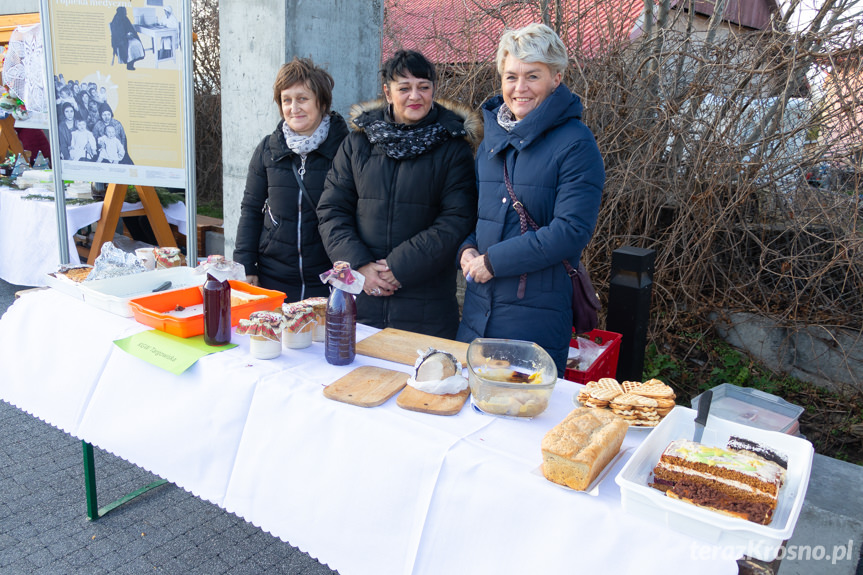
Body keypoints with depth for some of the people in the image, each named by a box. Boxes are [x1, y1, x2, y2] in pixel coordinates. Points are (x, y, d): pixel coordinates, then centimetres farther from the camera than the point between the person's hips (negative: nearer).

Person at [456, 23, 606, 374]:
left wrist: (494, 260, -18)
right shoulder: (493, 135, 10)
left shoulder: (576, 144, -11)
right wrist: (467, 249, -3)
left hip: (537, 311, -6)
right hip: (478, 307, 6)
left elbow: (572, 230, -19)